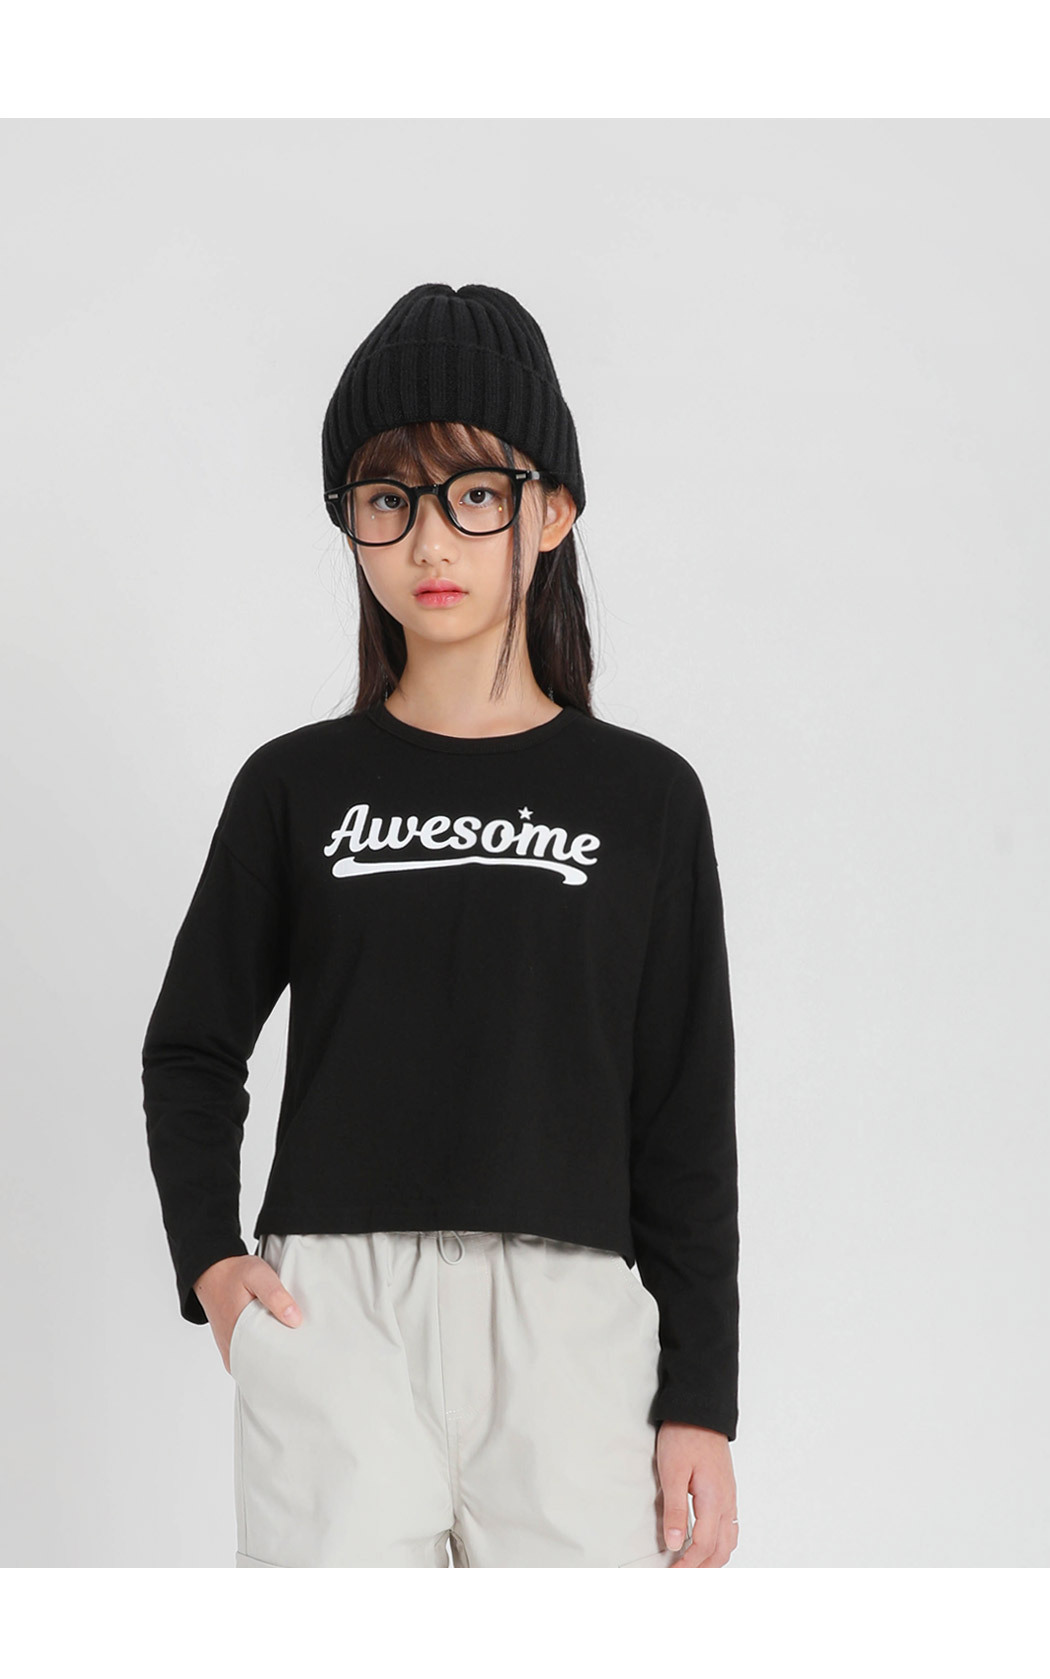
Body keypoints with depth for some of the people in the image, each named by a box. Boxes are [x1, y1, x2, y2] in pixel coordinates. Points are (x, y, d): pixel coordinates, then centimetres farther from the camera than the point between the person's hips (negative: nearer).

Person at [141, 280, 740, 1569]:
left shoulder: (642, 796, 11)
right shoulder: (299, 784, 12)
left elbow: (687, 1124, 10)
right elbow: (192, 1049, 19)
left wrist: (700, 1398, 5)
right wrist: (207, 1257, 2)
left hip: (569, 1317, 0)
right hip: (330, 1306, 0)